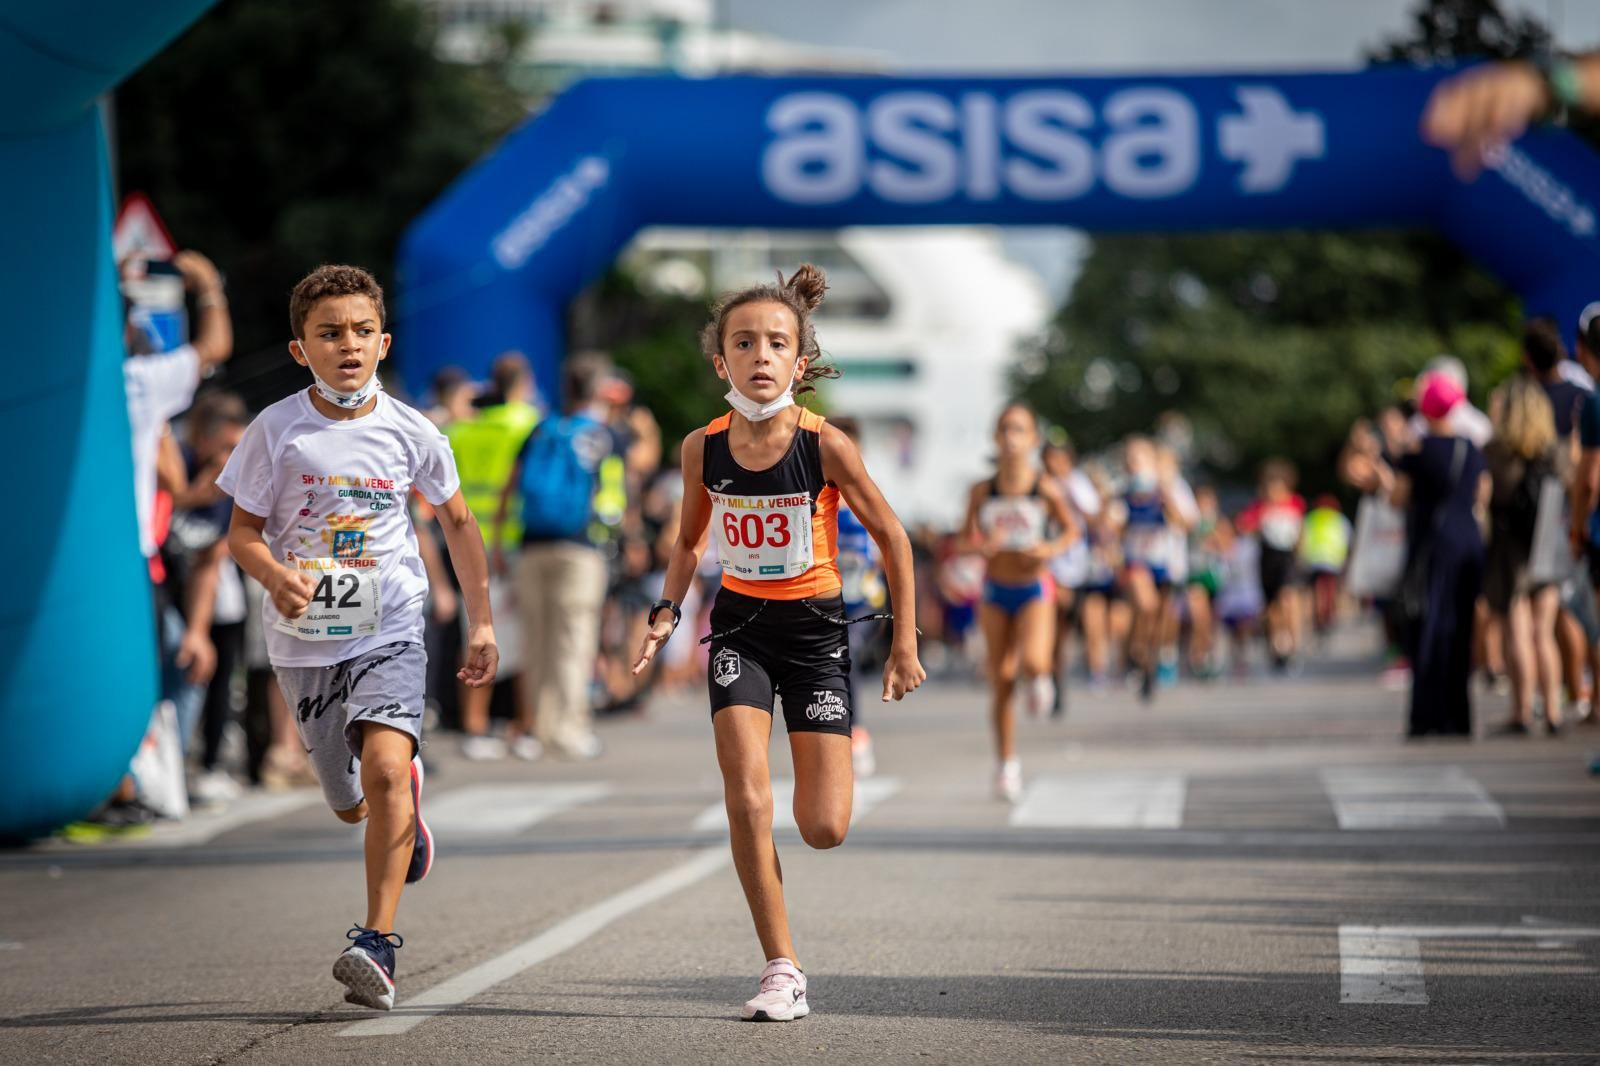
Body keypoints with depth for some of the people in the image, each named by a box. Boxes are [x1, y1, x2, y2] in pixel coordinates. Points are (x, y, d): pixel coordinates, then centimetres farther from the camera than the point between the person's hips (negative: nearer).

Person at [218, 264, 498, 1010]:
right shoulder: (277, 431, -7)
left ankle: (377, 943, -22)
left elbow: (457, 520, 12)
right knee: (352, 805, 14)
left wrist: (482, 623, 12)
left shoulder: (410, 433, -4)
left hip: (389, 631, -1)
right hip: (304, 638, 1)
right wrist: (275, 577, -24)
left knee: (383, 765, -25)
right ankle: (408, 795, 53)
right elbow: (243, 531, -2)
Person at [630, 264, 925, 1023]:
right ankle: (783, 972, -5)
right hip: (739, 625, 2)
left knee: (824, 829, -5)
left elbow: (890, 536, -5)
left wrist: (905, 641, -3)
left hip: (815, 627, -2)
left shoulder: (824, 446, -17)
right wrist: (667, 611, -4)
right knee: (746, 801, -15)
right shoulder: (703, 449, -8)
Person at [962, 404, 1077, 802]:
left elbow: (1071, 529, 6)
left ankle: (1040, 677, 13)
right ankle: (1007, 765, 18)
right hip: (995, 593, 2)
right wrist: (981, 546, -17)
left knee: (1033, 662, -26)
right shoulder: (982, 492, -2)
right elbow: (966, 538, 5)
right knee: (1000, 684, 4)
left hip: (1034, 590, -2)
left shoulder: (1046, 490, -7)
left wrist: (1053, 548, -14)